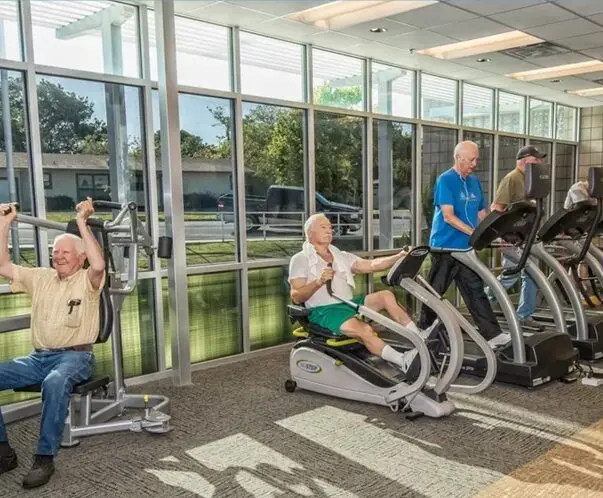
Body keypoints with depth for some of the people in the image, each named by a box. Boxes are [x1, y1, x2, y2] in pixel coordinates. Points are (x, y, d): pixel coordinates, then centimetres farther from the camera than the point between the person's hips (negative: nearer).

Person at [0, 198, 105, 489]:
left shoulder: (87, 281, -2)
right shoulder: (40, 277, 16)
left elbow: (99, 265, -26)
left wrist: (82, 223, -22)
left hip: (75, 356, -6)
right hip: (38, 357, 6)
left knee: (55, 382, -40)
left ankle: (45, 458, -27)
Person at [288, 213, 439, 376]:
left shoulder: (340, 256, 18)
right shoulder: (300, 260, 1)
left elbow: (371, 265, 7)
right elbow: (296, 297, -10)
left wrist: (400, 257, -6)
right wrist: (318, 282, -27)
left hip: (349, 304, 7)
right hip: (324, 311, -6)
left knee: (386, 295, -14)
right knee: (364, 330, -32)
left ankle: (418, 337, -15)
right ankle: (404, 362, -33)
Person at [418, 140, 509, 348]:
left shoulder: (474, 182, 11)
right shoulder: (445, 180, -12)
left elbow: (483, 214, 15)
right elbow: (448, 216, -21)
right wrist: (474, 233, -29)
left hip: (466, 247, 7)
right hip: (445, 246, -6)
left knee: (476, 291, 4)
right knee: (435, 292, 5)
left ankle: (492, 334, 3)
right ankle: (422, 331, 19)